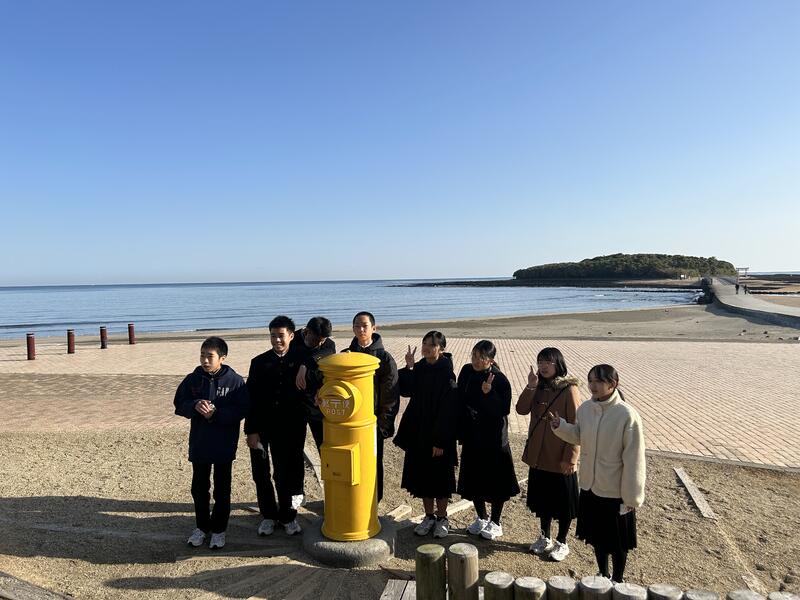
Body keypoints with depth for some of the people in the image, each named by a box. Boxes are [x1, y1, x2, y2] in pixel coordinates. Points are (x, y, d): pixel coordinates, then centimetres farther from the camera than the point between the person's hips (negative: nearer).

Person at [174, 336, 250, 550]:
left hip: (224, 445, -3)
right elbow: (179, 403, 1)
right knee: (199, 487, 15)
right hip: (198, 443, 3)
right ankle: (202, 526, 33)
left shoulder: (235, 380, -11)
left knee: (222, 489, 10)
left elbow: (242, 410, -13)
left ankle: (219, 529, 26)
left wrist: (216, 412, -24)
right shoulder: (193, 379, -2)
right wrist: (195, 406, -19)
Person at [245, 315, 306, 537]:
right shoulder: (259, 363, 0)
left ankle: (288, 515, 24)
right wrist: (251, 431, -6)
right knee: (261, 474, 10)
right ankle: (268, 515, 28)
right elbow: (251, 398, -2)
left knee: (287, 473, 6)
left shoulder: (300, 361, -1)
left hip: (291, 429, -1)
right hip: (263, 428, 1)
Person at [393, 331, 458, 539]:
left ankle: (442, 518, 26)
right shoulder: (419, 368, 3)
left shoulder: (446, 375, -16)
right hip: (417, 432, 6)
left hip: (438, 435, -6)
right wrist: (408, 368, -13)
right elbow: (405, 391, -2)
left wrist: (440, 441, -18)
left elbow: (447, 410, -17)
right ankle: (429, 516, 30)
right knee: (421, 475, 14)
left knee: (439, 477, 8)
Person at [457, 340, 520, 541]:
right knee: (473, 479, 14)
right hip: (471, 436, 5)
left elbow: (504, 409, -20)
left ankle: (495, 523, 24)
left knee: (495, 481, 6)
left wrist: (488, 393, -32)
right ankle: (481, 518, 33)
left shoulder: (500, 380, -16)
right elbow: (461, 400, 9)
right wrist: (462, 430, 6)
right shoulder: (466, 372, -2)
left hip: (493, 438, -5)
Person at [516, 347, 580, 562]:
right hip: (538, 455, 6)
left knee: (563, 501, 9)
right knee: (543, 498, 18)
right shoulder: (539, 387, 5)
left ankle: (561, 542, 26)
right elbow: (522, 409, -6)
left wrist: (570, 457, -17)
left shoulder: (569, 389, -14)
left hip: (560, 458, -6)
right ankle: (545, 537, 35)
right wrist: (530, 387, -18)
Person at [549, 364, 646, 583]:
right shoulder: (585, 408, -6)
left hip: (615, 491, -5)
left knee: (617, 542, 15)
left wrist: (632, 497, -14)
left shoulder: (627, 415, -23)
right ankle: (603, 576, 45)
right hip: (590, 486, 5)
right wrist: (559, 425, -7)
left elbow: (633, 459, -18)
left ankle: (617, 581, 38)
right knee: (597, 535, 23)